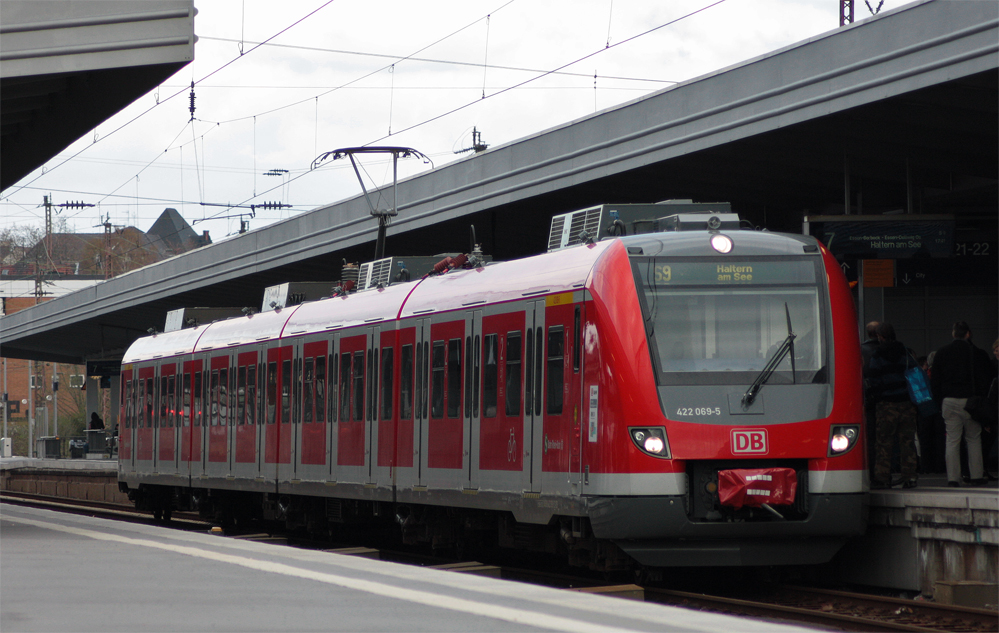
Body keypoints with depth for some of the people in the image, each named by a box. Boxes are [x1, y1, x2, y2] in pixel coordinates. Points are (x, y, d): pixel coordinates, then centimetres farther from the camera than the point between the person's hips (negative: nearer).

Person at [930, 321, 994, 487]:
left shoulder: (941, 353, 4)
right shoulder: (976, 352, -3)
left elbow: (935, 381, 7)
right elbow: (987, 379, 1)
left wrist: (939, 401, 13)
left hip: (949, 400, 2)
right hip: (969, 400, -2)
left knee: (952, 440, 3)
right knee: (974, 438, 10)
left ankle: (953, 478, -1)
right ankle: (976, 475, 9)